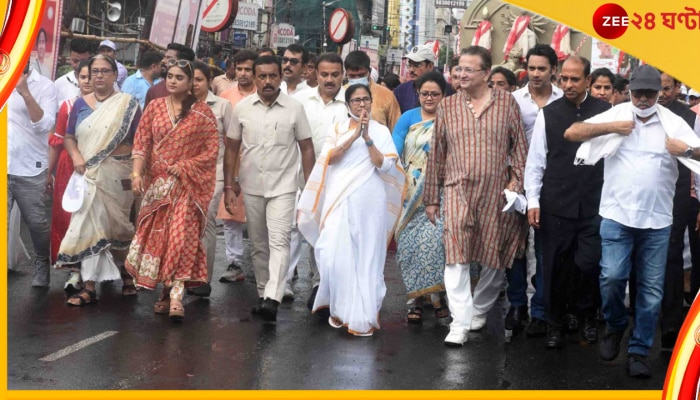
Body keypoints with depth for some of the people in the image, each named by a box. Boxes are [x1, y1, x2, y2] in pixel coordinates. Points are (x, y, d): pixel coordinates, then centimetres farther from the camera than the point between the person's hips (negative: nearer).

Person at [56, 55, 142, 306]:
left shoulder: (128, 104, 0)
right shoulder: (81, 104, 10)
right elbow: (69, 137, 9)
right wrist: (75, 155, -10)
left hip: (117, 176, -2)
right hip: (88, 174, 2)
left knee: (116, 225, 6)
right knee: (89, 225, -2)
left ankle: (126, 273, 30)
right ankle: (89, 287, 0)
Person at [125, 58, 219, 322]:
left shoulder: (202, 113, 1)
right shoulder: (154, 107, 9)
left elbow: (212, 150, -2)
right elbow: (141, 143, 4)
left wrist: (182, 168, -11)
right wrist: (137, 174, -9)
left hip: (187, 185, -3)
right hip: (156, 184, 3)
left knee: (182, 236, -12)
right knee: (157, 236, 4)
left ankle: (176, 297, -18)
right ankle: (167, 292, 15)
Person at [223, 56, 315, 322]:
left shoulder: (294, 108, -3)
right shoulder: (242, 108, 3)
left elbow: (306, 148, 2)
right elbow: (232, 148, 8)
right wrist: (229, 185, 4)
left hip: (283, 187, -3)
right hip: (251, 187, 3)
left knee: (278, 242, -15)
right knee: (258, 245, 11)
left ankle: (272, 299, -24)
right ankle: (263, 294, 23)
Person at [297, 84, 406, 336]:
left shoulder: (381, 131, 9)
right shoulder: (338, 129, 13)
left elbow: (385, 166, -4)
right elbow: (330, 157, -4)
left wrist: (367, 138, -11)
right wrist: (354, 135, -12)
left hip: (370, 203, -1)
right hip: (340, 201, 1)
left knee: (367, 257, -1)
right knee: (335, 255, -9)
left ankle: (364, 317, 6)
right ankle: (340, 309, 9)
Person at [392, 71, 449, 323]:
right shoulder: (408, 118, 8)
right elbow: (393, 150, 0)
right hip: (409, 193, 2)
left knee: (433, 242, -12)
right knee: (409, 243, 0)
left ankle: (435, 294, 3)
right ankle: (415, 298, 9)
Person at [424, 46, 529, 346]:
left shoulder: (506, 102, 5)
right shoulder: (447, 106, 8)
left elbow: (520, 144, 6)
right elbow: (436, 154, 10)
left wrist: (516, 180, -6)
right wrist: (431, 198, 10)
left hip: (497, 195, 0)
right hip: (458, 191, 0)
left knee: (495, 260, 8)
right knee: (456, 258, -12)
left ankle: (479, 310, 30)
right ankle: (460, 324, -11)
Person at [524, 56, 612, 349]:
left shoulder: (605, 112, 1)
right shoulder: (548, 114, 2)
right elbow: (535, 160, 3)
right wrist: (533, 201, -2)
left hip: (594, 205, 0)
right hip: (555, 205, 1)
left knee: (587, 265, 1)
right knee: (555, 267, 7)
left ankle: (587, 316, 27)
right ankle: (555, 324, 23)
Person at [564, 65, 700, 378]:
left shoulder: (673, 122, 5)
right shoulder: (615, 115, 2)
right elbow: (571, 133, -4)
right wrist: (611, 127, -11)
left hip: (657, 219, 1)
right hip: (617, 215, -1)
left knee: (651, 288, 4)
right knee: (612, 276, -11)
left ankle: (639, 350, 16)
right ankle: (615, 326, 18)